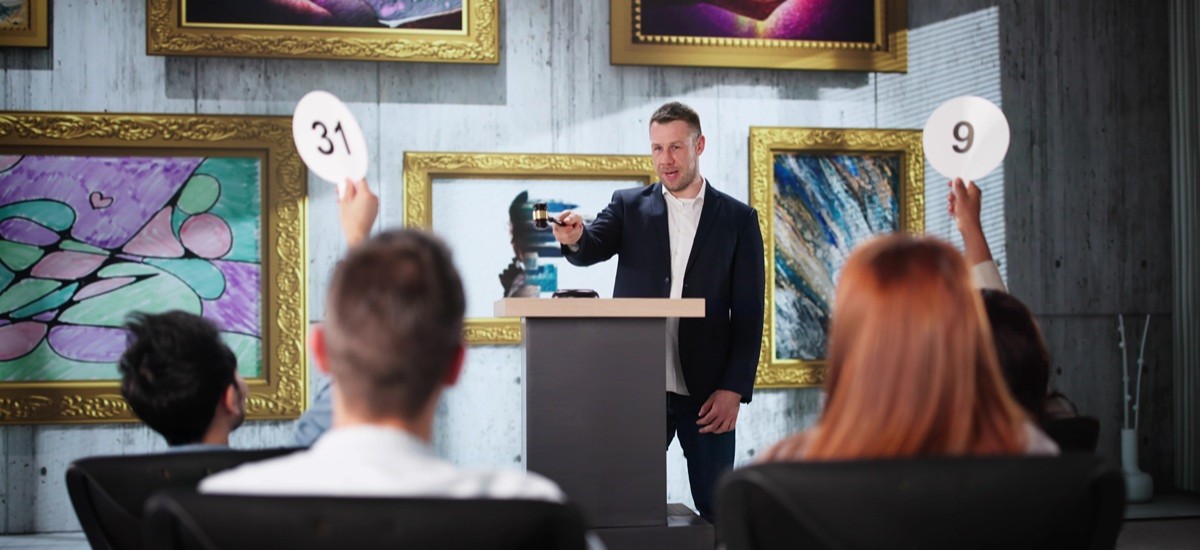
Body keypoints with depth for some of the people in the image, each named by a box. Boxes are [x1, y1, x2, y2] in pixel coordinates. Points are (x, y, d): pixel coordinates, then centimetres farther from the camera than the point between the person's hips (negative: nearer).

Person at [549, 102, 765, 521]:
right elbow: (592, 249, -9)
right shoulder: (629, 207, 9)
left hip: (707, 393, -1)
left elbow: (748, 313, 2)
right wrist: (574, 238, -33)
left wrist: (734, 390, -6)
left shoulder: (738, 219, 5)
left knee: (716, 509, 2)